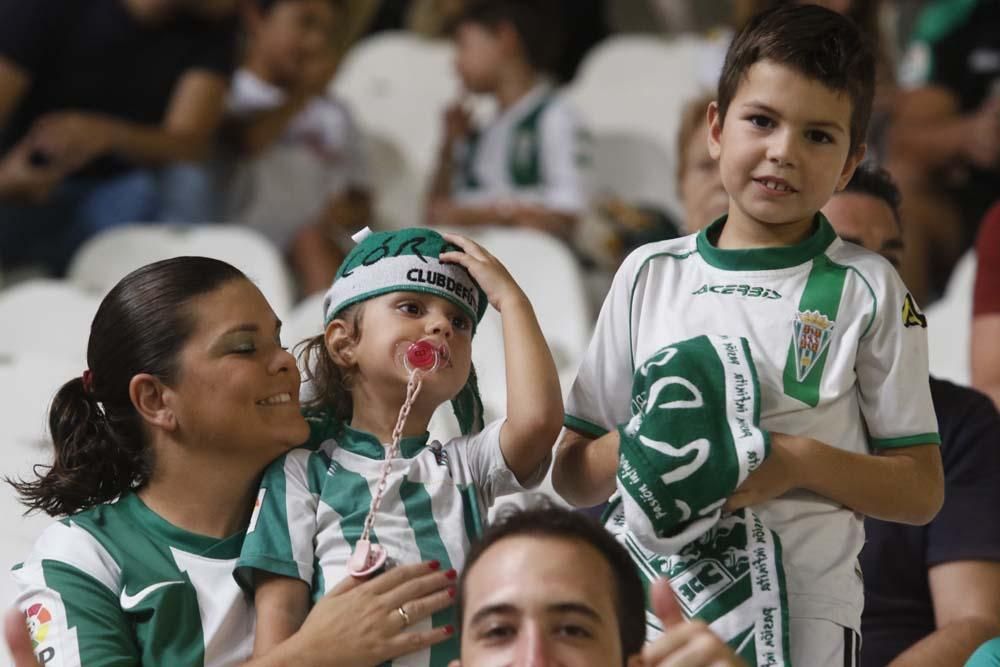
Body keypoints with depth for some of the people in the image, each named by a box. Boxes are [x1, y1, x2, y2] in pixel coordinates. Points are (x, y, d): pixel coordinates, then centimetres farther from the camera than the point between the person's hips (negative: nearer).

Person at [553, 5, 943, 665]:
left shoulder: (867, 288, 3)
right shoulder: (649, 274, 9)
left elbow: (922, 492, 2)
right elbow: (572, 476, 11)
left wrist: (800, 463, -14)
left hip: (804, 613, -2)